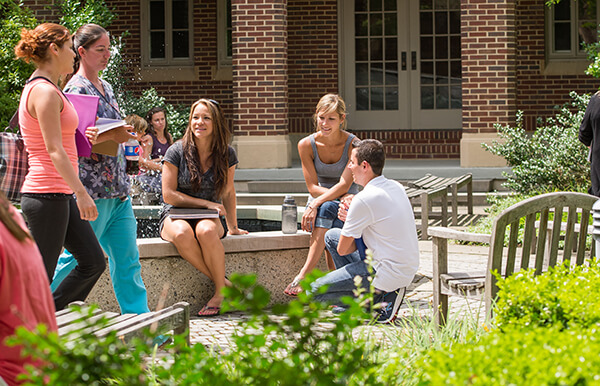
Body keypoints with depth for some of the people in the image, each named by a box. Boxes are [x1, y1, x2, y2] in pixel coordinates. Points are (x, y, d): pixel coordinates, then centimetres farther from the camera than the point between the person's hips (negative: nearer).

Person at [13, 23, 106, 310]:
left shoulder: (41, 89, 16)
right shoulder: (45, 92, -15)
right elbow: (54, 150, -21)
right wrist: (81, 192, -23)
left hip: (60, 195, 10)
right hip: (48, 196, -10)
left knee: (93, 262, 10)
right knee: (41, 276, -4)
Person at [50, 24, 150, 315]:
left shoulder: (105, 87, 16)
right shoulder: (76, 89, -10)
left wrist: (125, 133, 7)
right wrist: (112, 136, -20)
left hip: (117, 190, 8)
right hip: (92, 191, -8)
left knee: (128, 263, 5)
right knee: (76, 259, -2)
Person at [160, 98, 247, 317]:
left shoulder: (226, 155, 2)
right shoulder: (177, 151, -6)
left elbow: (228, 193, 14)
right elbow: (169, 195, -7)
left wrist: (233, 228, 16)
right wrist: (207, 203, -10)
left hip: (209, 217, 1)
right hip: (176, 215, -1)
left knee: (206, 231, -37)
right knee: (182, 234, -38)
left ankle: (220, 291, -24)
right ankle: (224, 283, -25)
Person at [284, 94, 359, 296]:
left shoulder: (353, 144, -12)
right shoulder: (306, 145, -6)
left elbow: (344, 185, -20)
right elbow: (313, 187, -7)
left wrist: (316, 204, -32)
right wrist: (342, 196, -22)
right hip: (319, 204, 1)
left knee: (327, 208, -37)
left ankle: (304, 274, -46)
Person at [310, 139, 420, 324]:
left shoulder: (364, 200, -21)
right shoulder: (396, 187, 6)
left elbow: (343, 250, -11)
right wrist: (349, 217, 2)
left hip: (387, 274, -9)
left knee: (315, 291, 0)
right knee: (331, 235, 18)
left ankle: (377, 304, -2)